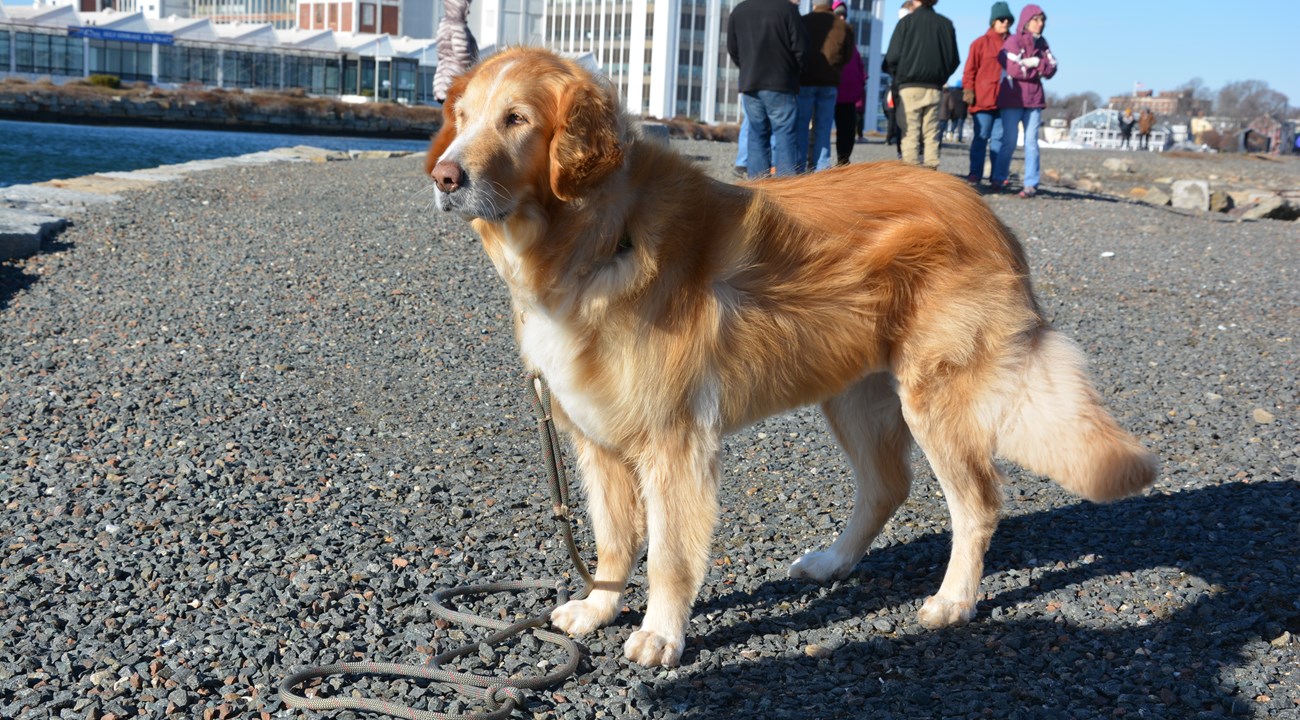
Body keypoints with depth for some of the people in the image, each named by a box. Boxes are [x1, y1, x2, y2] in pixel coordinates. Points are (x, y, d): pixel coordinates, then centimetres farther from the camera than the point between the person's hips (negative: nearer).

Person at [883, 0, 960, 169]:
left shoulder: (906, 21, -2)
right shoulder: (946, 24, 8)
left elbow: (893, 57, -7)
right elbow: (954, 59, 9)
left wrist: (899, 76, 10)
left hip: (910, 87, -3)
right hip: (934, 89, 3)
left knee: (910, 134, -2)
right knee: (931, 135, 7)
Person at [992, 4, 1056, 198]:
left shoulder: (1042, 43, 13)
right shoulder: (1013, 41, -5)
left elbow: (1051, 69, 5)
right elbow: (1014, 69, -16)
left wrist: (1036, 62, -12)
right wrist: (1038, 71, -4)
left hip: (1034, 100, 5)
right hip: (1012, 99, -5)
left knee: (1031, 142, 0)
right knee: (1009, 142, -2)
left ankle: (1031, 184, -1)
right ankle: (998, 179, 11)